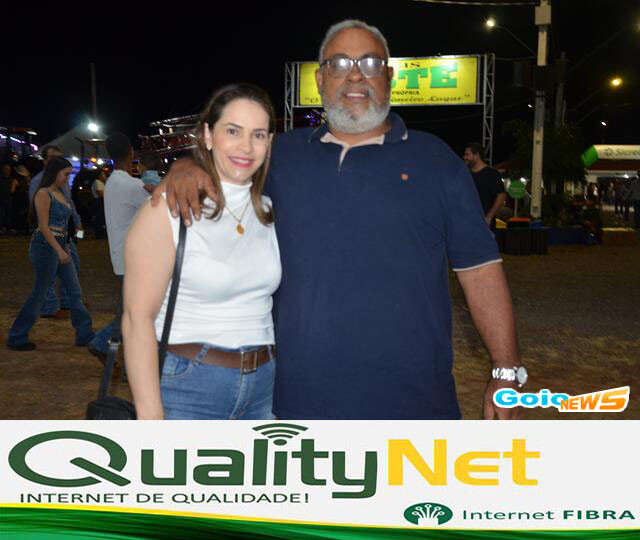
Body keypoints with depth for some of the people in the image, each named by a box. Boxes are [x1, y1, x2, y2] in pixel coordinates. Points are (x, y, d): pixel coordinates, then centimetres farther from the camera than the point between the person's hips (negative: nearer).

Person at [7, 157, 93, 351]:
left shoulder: (60, 193, 13)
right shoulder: (43, 194, -11)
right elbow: (43, 227, -17)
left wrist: (64, 249, 15)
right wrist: (60, 251, -21)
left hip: (61, 245, 9)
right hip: (46, 246, -9)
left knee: (75, 292, 9)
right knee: (39, 293, 0)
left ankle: (85, 334, 16)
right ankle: (16, 338, 13)